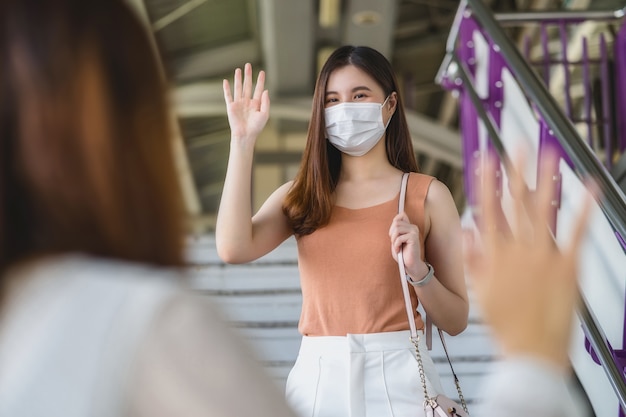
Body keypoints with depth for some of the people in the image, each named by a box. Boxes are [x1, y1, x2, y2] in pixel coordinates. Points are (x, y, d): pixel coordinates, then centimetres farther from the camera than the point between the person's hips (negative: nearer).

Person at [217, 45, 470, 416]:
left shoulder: (427, 195, 0)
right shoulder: (301, 195, 6)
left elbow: (456, 322, 2)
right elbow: (233, 249, -15)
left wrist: (418, 270, -17)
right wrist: (243, 139, -10)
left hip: (397, 376, -2)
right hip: (317, 375, 2)